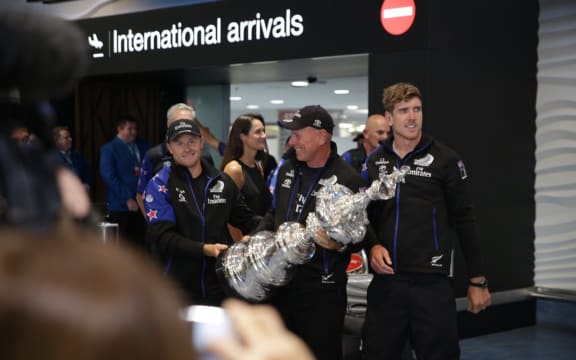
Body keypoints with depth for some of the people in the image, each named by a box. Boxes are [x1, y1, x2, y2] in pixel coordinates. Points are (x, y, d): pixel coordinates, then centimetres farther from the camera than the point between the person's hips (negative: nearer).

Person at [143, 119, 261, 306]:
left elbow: (245, 219, 15)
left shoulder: (222, 182, 8)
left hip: (219, 286, 4)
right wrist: (204, 249, -24)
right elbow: (162, 236, -13)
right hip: (177, 290, -3)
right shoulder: (160, 184, -4)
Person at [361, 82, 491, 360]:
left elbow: (464, 221, -1)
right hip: (385, 280, 4)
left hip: (431, 282, -3)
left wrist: (478, 280, -1)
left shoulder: (445, 159, -2)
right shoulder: (375, 162, 9)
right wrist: (372, 246, -5)